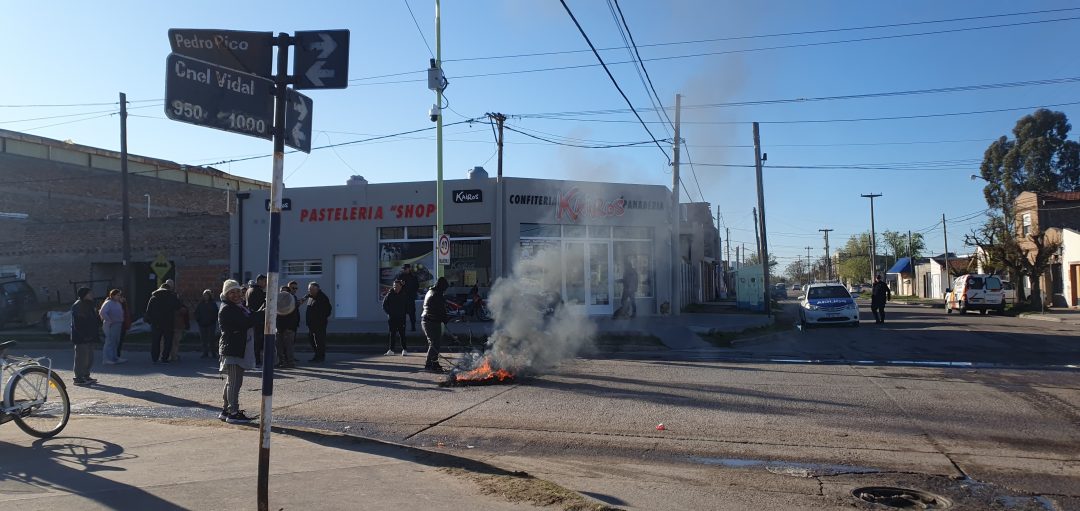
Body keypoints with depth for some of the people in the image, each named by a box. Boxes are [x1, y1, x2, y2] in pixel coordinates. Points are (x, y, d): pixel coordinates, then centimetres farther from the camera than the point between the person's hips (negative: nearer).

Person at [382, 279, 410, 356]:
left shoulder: (404, 295, 1)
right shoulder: (390, 294, -2)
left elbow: (407, 306, 11)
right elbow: (384, 305, 4)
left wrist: (404, 312, -1)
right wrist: (389, 313, -2)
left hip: (401, 318, 0)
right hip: (392, 318, 0)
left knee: (402, 334, 1)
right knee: (392, 334, 5)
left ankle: (404, 349, 6)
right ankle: (391, 350, 10)